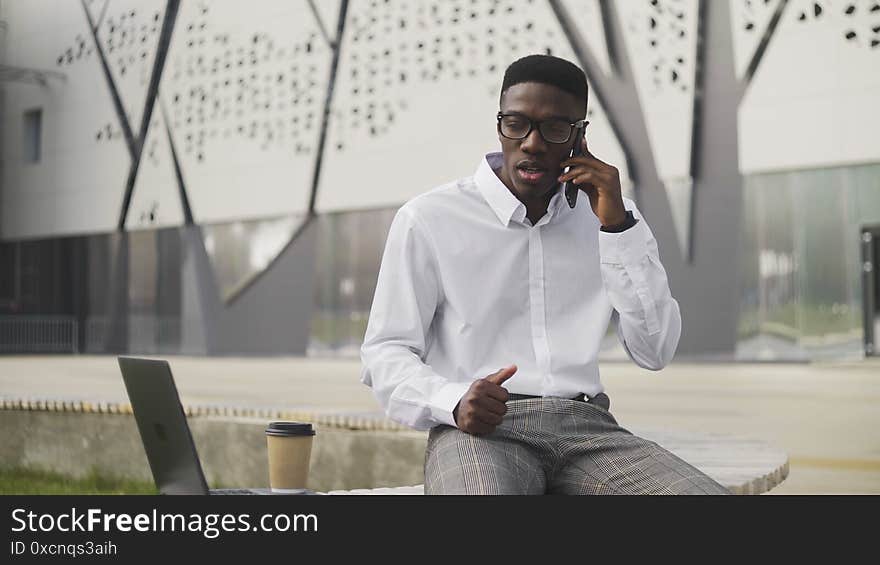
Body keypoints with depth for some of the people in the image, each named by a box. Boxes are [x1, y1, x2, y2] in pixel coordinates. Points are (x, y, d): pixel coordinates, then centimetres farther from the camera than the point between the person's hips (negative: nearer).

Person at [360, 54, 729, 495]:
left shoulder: (611, 216, 16)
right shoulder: (428, 219, 5)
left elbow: (655, 352, 8)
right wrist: (454, 402, -16)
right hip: (480, 431, -4)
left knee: (709, 493, -25)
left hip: (586, 425, 4)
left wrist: (618, 226, -1)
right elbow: (385, 353, 5)